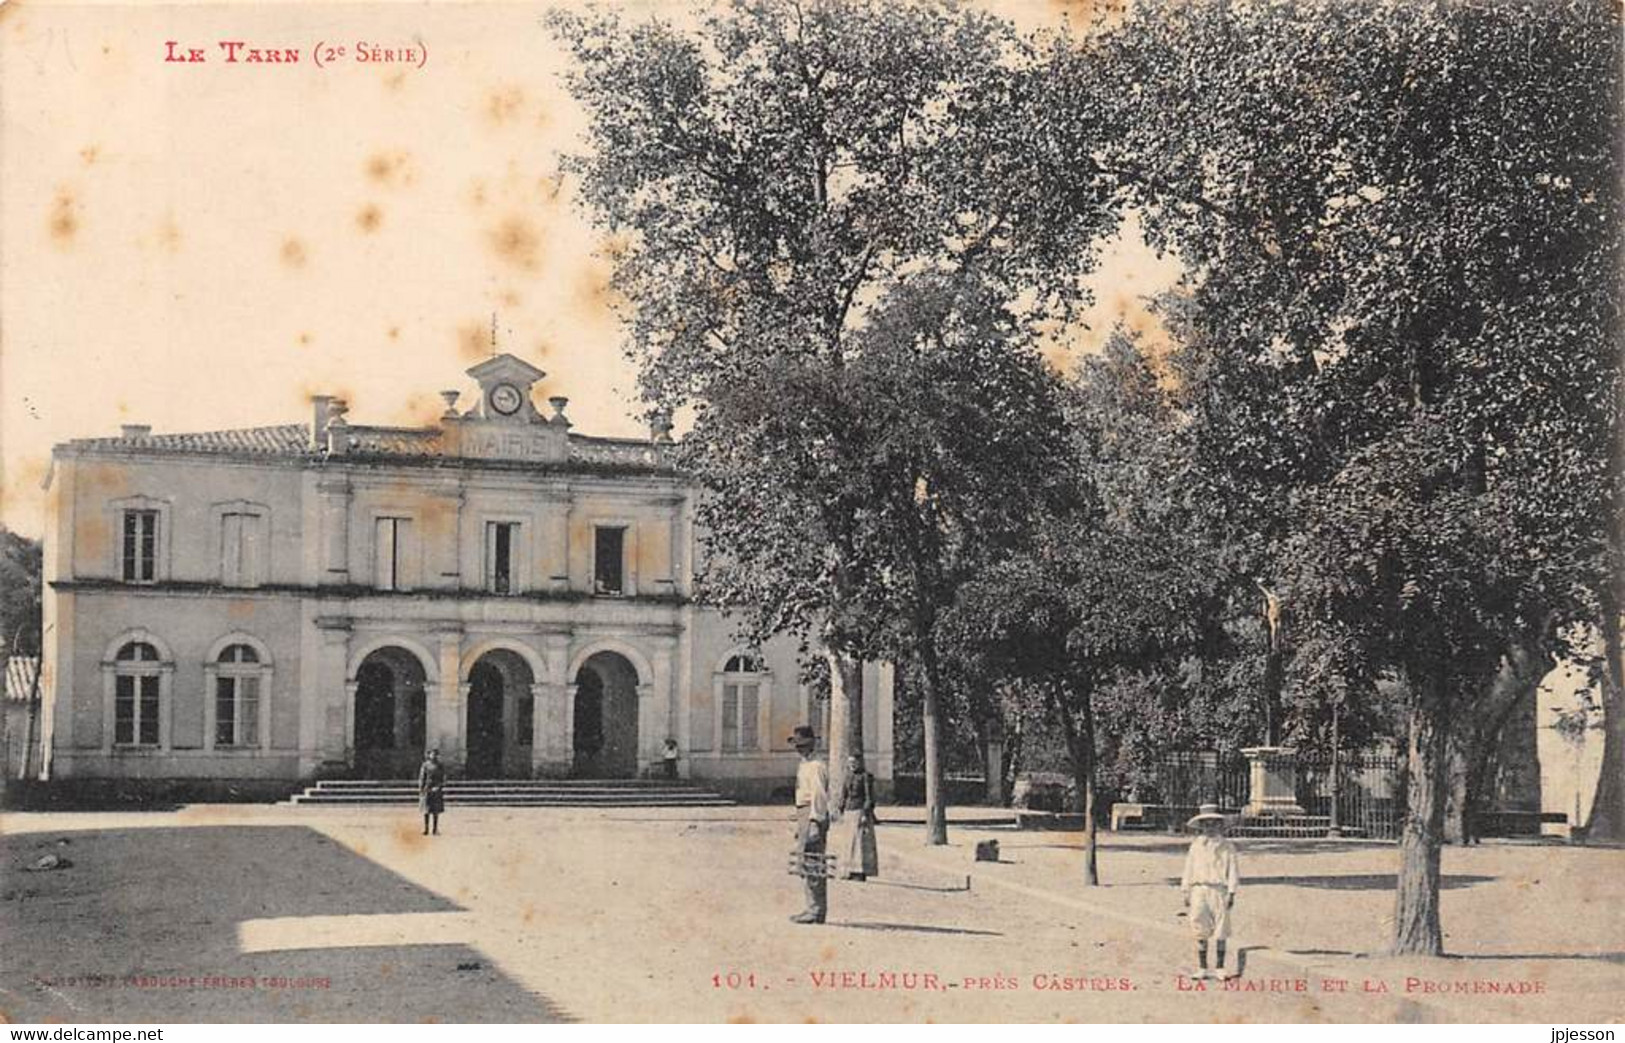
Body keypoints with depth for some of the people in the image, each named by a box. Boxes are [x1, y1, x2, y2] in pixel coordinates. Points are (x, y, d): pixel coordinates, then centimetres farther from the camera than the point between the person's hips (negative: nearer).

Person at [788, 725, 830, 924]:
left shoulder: (817, 766, -13)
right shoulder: (803, 766, 19)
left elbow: (819, 796, -20)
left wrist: (814, 822, -26)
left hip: (813, 816, -11)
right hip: (804, 815, 11)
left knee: (812, 865, -10)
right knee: (804, 862, 13)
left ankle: (816, 911, -8)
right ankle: (813, 908, 19)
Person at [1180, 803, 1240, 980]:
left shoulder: (1226, 846, 2)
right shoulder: (1195, 846, 11)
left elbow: (1233, 870, 1)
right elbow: (1188, 870, 14)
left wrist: (1231, 893, -5)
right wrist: (1186, 892, 9)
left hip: (1219, 891, -2)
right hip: (1199, 891, 2)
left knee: (1220, 932, 0)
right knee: (1200, 932, 2)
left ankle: (1220, 968, 8)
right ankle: (1202, 969, 8)